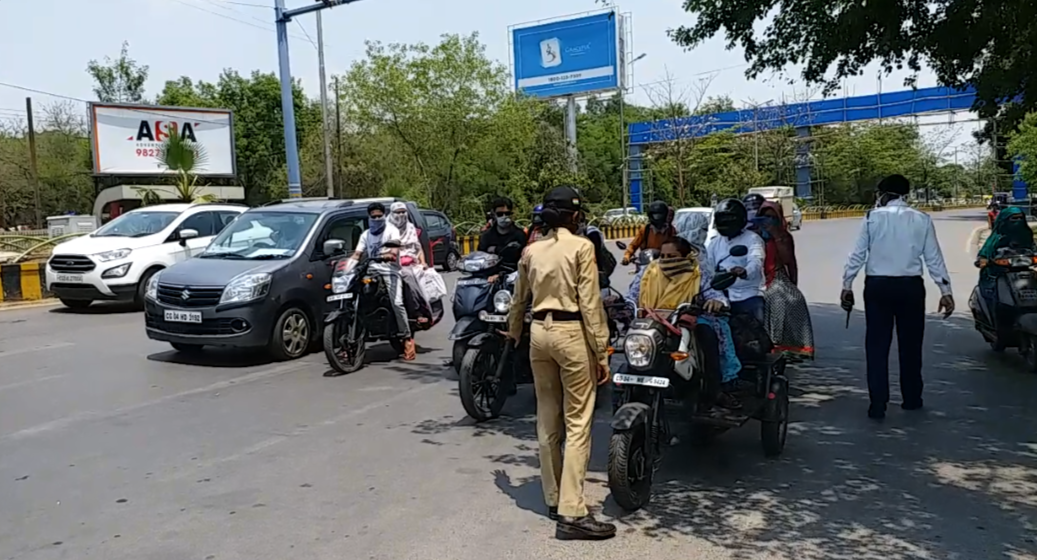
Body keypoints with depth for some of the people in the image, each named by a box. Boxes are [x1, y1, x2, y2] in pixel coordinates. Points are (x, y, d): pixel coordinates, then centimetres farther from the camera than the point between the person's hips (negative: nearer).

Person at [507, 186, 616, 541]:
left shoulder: (531, 251, 10)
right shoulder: (581, 247, -6)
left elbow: (519, 300, 17)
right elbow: (590, 303, -11)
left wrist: (513, 335, 33)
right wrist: (602, 352, -8)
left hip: (539, 332, 6)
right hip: (572, 333, -6)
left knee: (547, 421, 13)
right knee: (577, 424, -3)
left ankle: (553, 500, 25)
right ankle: (572, 513, -4)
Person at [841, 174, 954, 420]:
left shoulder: (873, 217, 0)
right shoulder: (922, 219, 4)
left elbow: (858, 254, -2)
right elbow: (934, 258, 4)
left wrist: (847, 285, 3)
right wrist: (945, 290, 7)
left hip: (878, 286, -1)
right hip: (910, 286, 2)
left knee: (877, 346, 3)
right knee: (910, 345, 14)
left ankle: (877, 405, 1)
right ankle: (911, 399, 26)